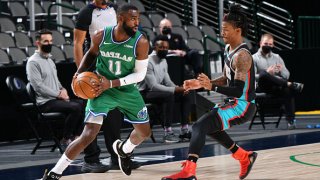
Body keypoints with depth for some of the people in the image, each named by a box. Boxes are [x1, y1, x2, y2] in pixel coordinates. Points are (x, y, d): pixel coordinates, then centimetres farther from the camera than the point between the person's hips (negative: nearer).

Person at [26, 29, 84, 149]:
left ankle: (76, 136, 0)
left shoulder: (49, 59, 20)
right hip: (45, 102, -9)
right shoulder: (33, 62, -11)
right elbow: (38, 86, -18)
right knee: (75, 107, -26)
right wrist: (59, 94, -14)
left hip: (56, 98, 9)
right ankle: (66, 139, -14)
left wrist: (62, 89, 6)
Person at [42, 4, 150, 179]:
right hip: (101, 88, -2)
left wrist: (111, 83, -26)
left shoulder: (141, 42, -21)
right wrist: (80, 72, -10)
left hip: (127, 90, 2)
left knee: (144, 132, 12)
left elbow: (140, 74, -16)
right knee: (88, 135, -17)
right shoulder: (101, 37, -17)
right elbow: (91, 53, 6)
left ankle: (123, 150, 48)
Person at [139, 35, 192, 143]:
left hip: (157, 91, 9)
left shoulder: (163, 61, 10)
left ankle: (184, 130, -1)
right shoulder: (148, 62, -21)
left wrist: (179, 88, -8)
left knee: (186, 95, 0)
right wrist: (174, 89, -30)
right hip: (145, 93, -9)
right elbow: (153, 85, -27)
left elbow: (167, 81, 13)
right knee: (169, 96, -35)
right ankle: (167, 133, -33)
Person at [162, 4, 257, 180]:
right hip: (234, 102, 11)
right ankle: (245, 158, 38)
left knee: (200, 126, -21)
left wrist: (212, 87, -38)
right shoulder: (229, 49, 7)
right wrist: (201, 84, 8)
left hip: (243, 106, -10)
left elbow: (238, 91, -28)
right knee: (210, 126, 30)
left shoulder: (242, 56, -22)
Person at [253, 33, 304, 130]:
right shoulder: (254, 58, 8)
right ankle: (289, 84, -35)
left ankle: (290, 120, -31)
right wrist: (267, 73, -21)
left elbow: (286, 76, 16)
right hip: (262, 87, -3)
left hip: (277, 87, 3)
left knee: (288, 90, -32)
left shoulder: (277, 57, 21)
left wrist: (281, 70, -8)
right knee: (263, 74, -38)